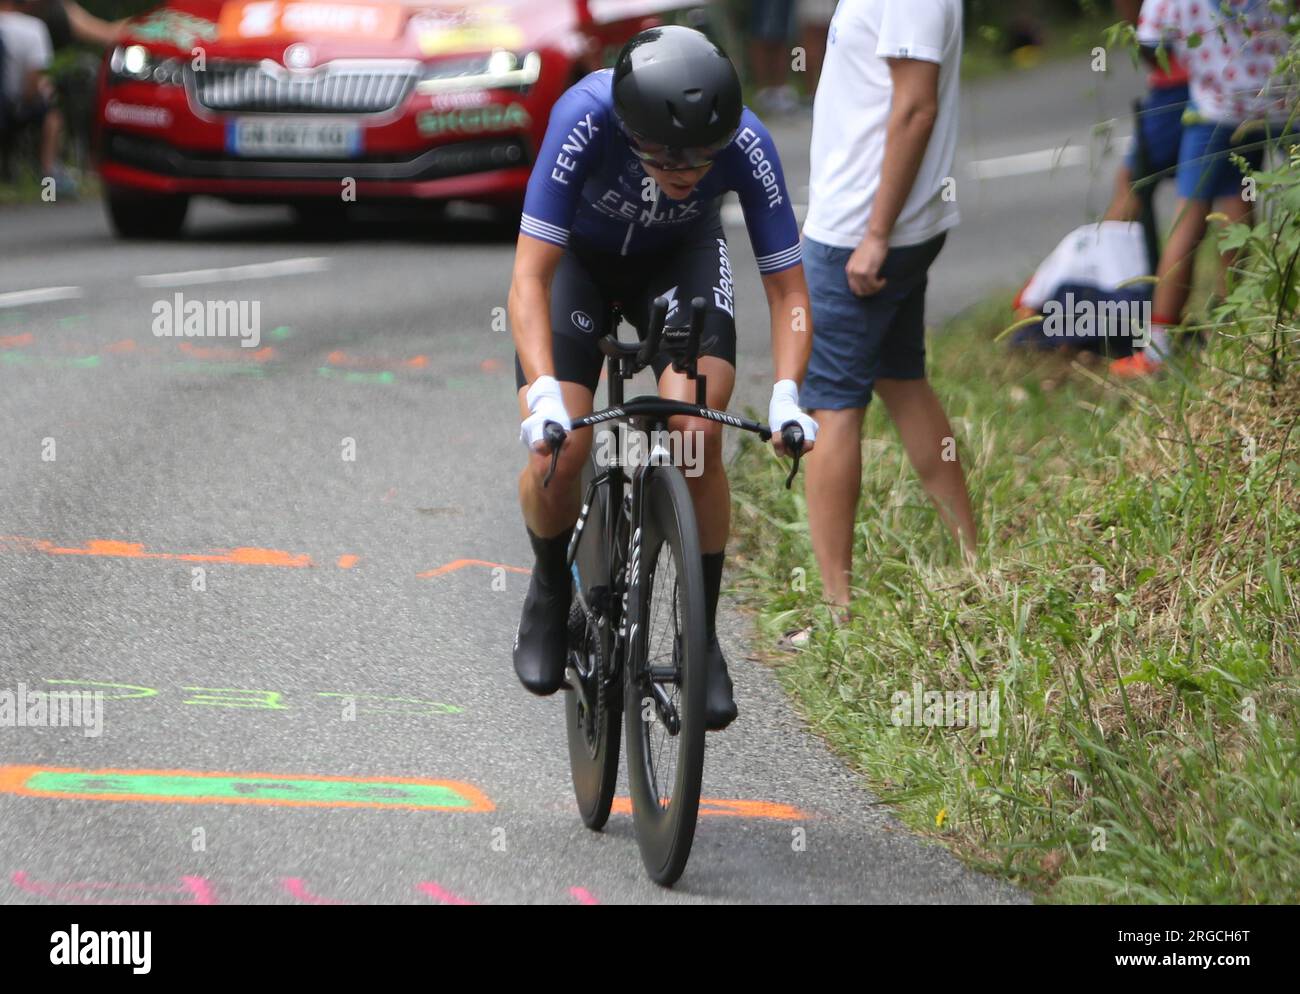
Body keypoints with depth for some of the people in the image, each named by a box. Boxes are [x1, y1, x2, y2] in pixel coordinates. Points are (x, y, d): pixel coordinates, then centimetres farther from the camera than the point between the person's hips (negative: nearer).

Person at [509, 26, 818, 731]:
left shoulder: (746, 145, -33)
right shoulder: (585, 118, -39)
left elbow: (787, 287, -23)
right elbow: (530, 277, -37)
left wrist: (786, 395, -38)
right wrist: (543, 395, -49)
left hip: (682, 257, 1)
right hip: (578, 256, -1)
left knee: (696, 435, -23)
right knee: (556, 459, -16)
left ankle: (701, 637, -5)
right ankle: (550, 587, 18)